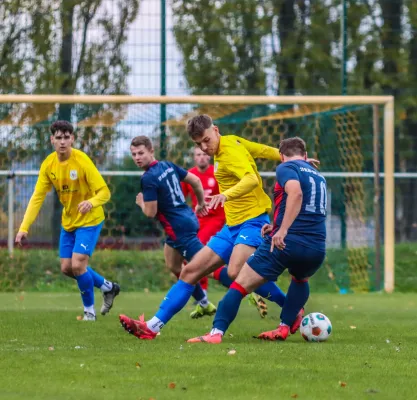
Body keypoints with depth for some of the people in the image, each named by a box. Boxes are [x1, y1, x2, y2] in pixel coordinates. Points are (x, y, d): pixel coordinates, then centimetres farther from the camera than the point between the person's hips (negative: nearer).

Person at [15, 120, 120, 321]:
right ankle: (108, 287, 32)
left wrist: (91, 202, -45)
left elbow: (104, 192, -22)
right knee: (67, 268, 9)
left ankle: (89, 310, 6)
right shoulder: (48, 164, -7)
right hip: (68, 221, 6)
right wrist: (24, 227, -16)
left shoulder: (82, 161, -22)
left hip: (89, 220, -6)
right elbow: (37, 197, -6)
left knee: (78, 265, -16)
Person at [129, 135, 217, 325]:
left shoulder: (148, 179, -19)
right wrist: (201, 203, 28)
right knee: (173, 265, 21)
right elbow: (195, 180, 14)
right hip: (188, 219, 10)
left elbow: (151, 212, -18)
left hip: (179, 228, -10)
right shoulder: (168, 166, 7)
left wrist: (141, 202, 3)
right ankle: (204, 304, 28)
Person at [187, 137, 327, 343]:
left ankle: (217, 332, -12)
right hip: (316, 249, 6)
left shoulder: (286, 168, 2)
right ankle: (285, 328, 25)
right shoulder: (319, 177, 24)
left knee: (240, 285, 0)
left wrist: (283, 230, -25)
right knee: (301, 279, 38)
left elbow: (296, 192, -20)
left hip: (285, 242, -6)